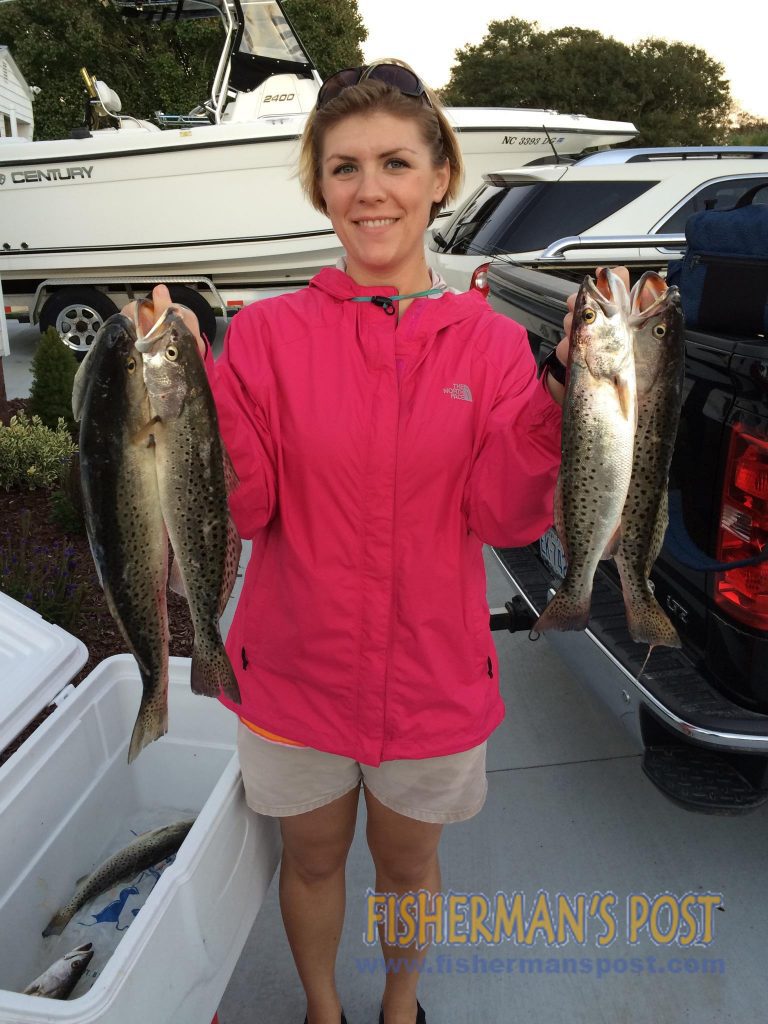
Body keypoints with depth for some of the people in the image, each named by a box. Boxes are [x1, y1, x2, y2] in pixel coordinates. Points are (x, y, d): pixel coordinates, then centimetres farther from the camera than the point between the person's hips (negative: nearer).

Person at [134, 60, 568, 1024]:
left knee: (409, 860, 24)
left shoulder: (491, 341, -6)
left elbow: (507, 518, -12)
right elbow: (243, 511, -13)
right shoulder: (268, 332, -10)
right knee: (312, 857, 23)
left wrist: (565, 395, -24)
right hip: (296, 664, 0)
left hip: (431, 671, 1)